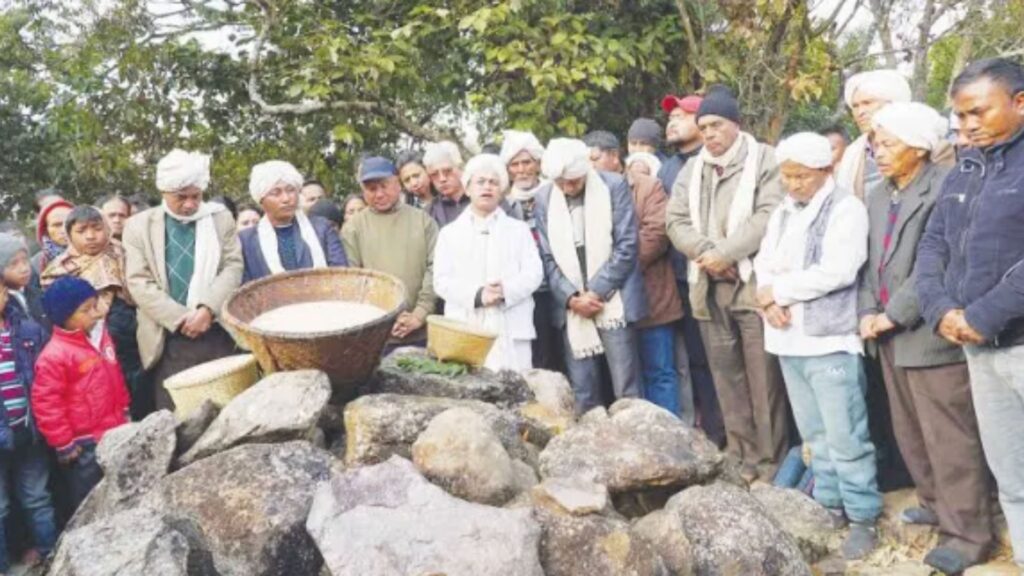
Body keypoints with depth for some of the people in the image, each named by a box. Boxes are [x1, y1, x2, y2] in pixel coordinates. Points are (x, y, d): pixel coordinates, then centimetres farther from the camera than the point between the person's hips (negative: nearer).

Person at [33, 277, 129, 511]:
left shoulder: (100, 335, 4)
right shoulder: (54, 356, -19)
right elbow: (46, 403, -18)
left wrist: (124, 412, 20)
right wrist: (63, 444, -15)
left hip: (116, 433, 7)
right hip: (84, 444, -7)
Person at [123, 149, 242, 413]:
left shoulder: (221, 218, 9)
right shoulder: (139, 226, 6)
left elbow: (233, 267, 1)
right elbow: (139, 283, -2)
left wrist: (208, 308, -14)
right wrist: (180, 318, -11)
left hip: (218, 335, 1)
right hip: (169, 340, 0)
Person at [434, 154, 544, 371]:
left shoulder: (519, 229, 17)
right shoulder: (449, 233, 16)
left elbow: (533, 273, 4)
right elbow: (441, 281, 4)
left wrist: (506, 291, -15)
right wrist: (476, 295, -13)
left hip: (511, 331, 0)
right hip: (463, 331, 0)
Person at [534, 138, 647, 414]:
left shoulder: (614, 186, -3)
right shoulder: (544, 199, 5)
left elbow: (626, 247, -6)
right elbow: (548, 258, 5)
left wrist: (596, 292, -11)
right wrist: (571, 297, -8)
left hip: (612, 303, -2)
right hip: (571, 307, 3)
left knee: (626, 390, -2)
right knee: (582, 394, 5)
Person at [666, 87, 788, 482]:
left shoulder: (765, 160, 1)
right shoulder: (691, 170, 17)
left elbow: (769, 216, -11)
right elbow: (676, 221, 8)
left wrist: (725, 253, -14)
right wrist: (704, 253, -9)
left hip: (753, 282, -5)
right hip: (708, 287, 5)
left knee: (764, 378, -3)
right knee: (727, 377, 9)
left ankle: (770, 460, 6)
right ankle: (741, 455, 19)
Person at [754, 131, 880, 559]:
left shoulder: (846, 209, -7)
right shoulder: (782, 212, 15)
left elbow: (837, 271, -19)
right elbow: (763, 262, 12)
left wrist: (777, 290, -11)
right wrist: (767, 300, -9)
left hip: (829, 339, -7)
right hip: (789, 339, 7)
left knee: (845, 437, -2)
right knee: (814, 434, 15)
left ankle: (862, 516, 11)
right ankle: (830, 503, 27)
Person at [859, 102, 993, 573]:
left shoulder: (945, 189, -14)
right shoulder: (879, 195, 13)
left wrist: (893, 315, -17)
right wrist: (868, 312, 0)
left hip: (930, 333, -8)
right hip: (891, 334, 9)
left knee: (949, 438, 0)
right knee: (910, 431, 19)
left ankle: (968, 532, 13)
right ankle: (937, 503, 37)